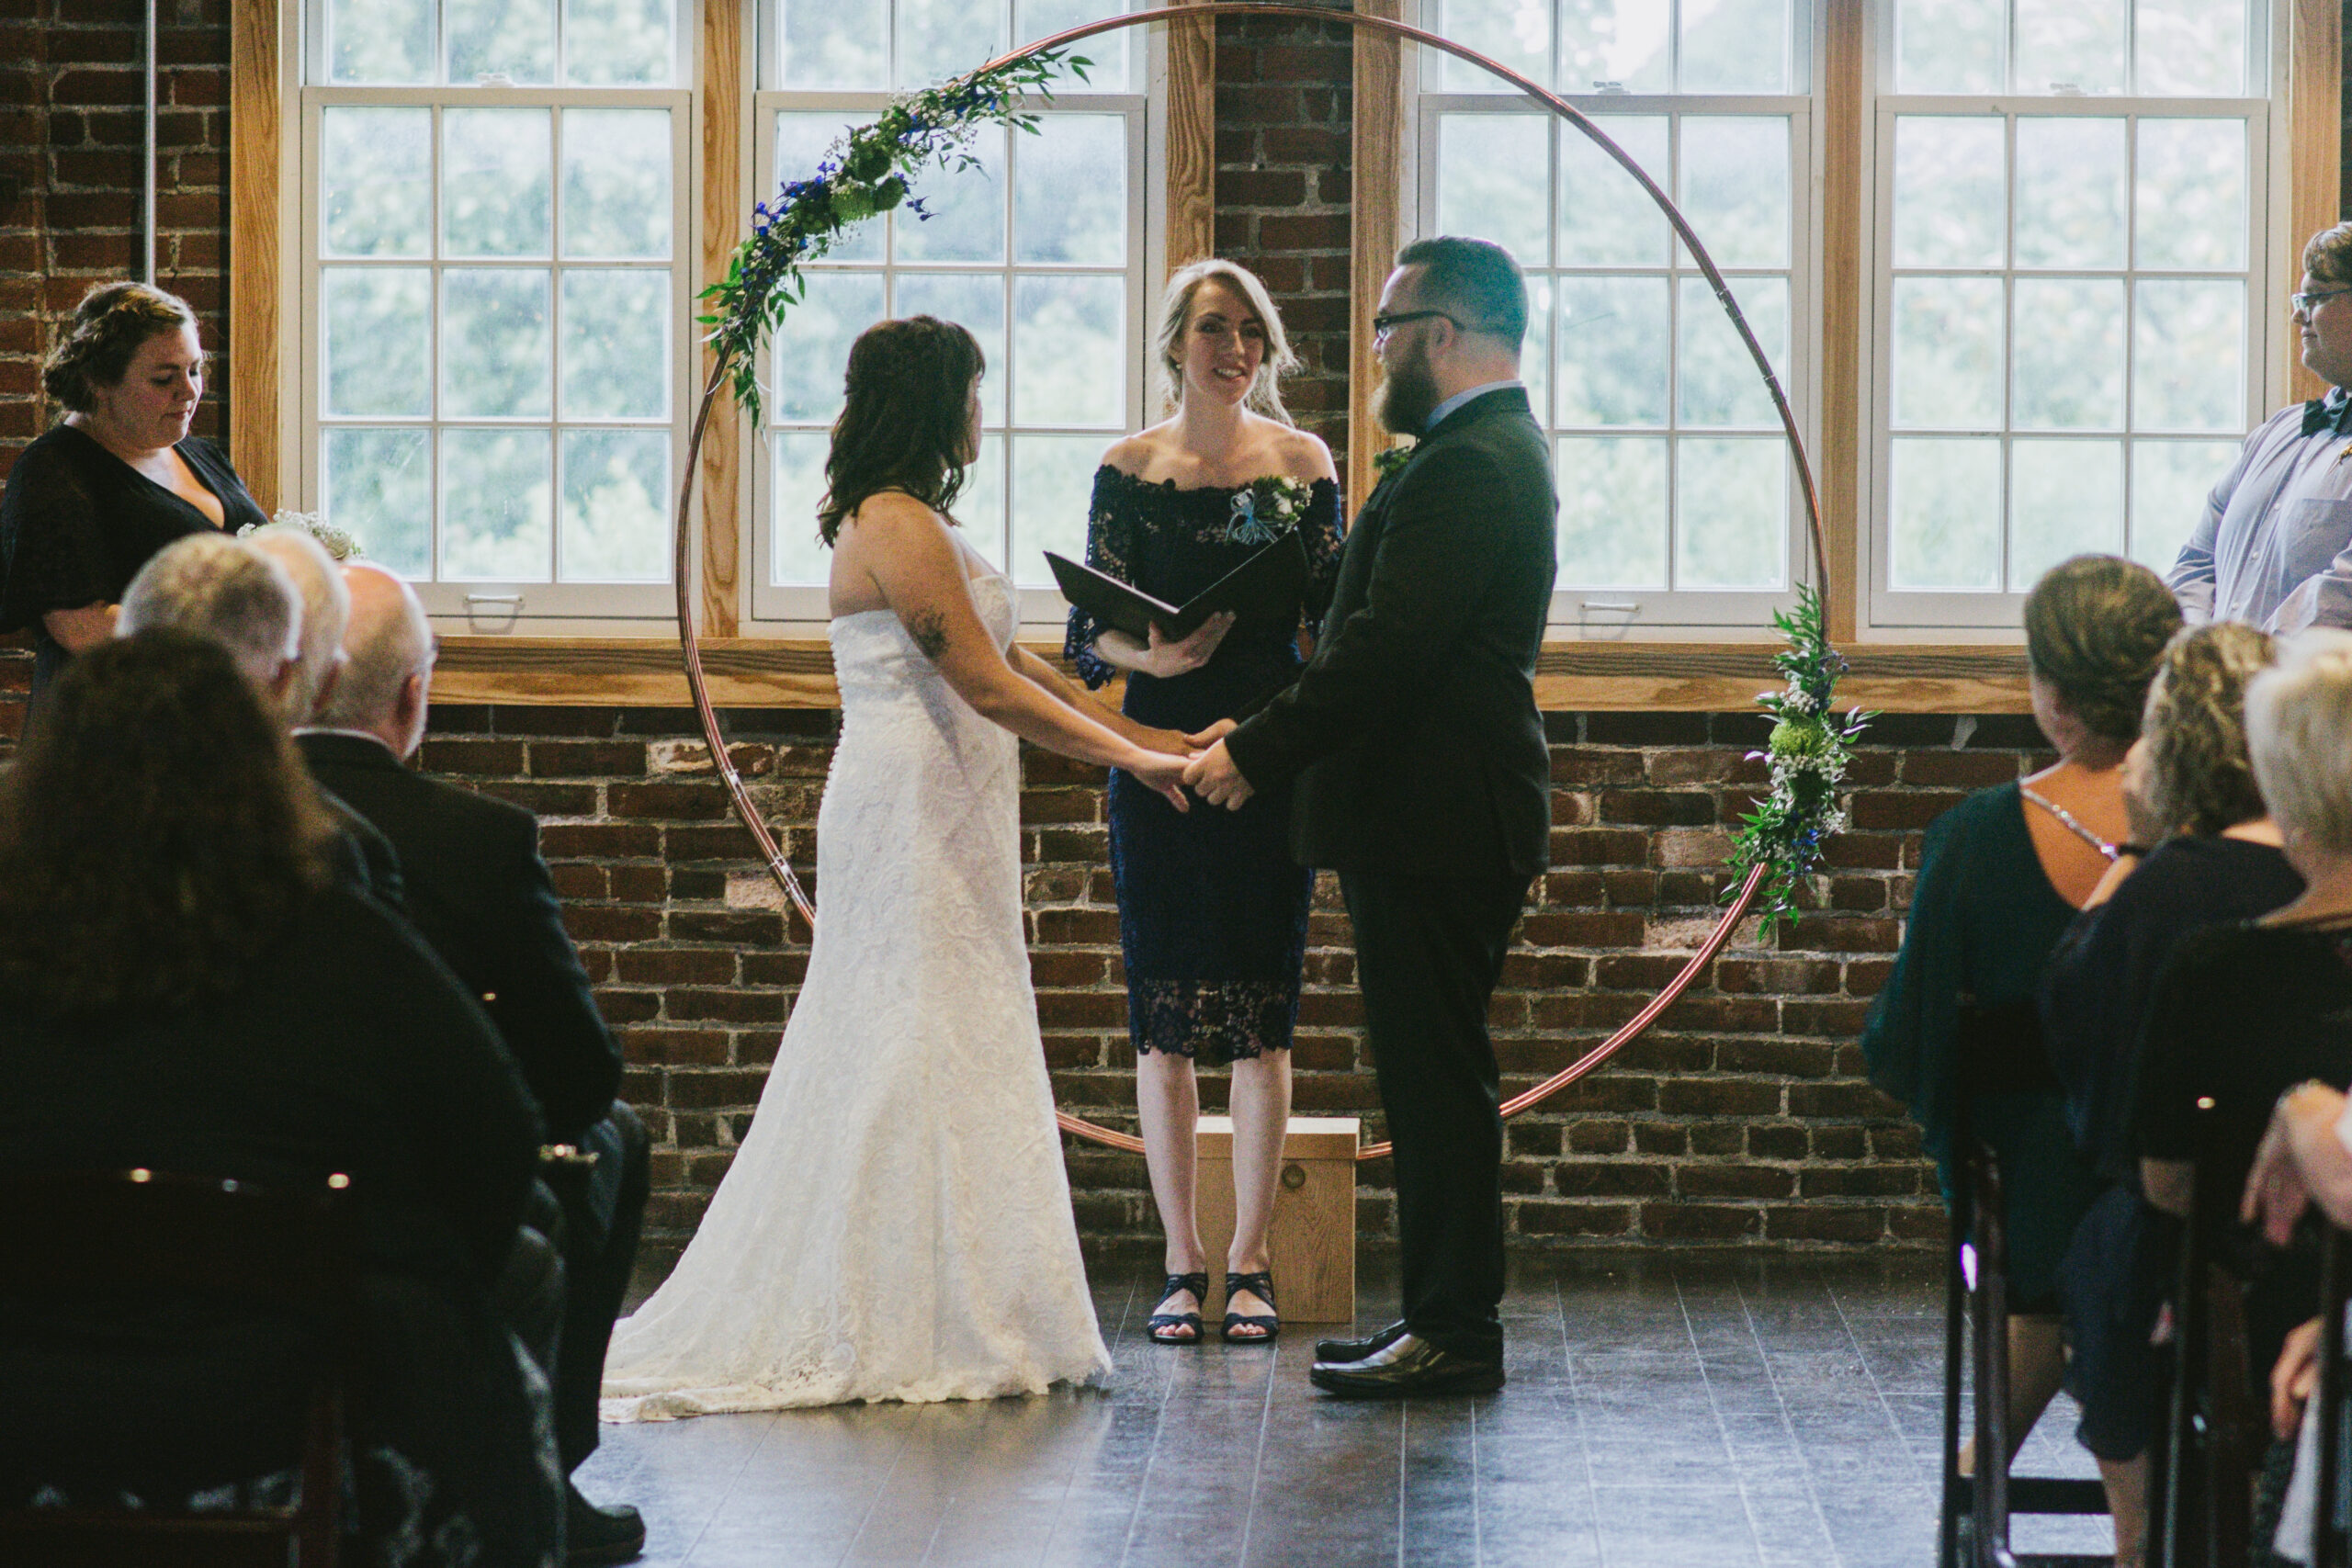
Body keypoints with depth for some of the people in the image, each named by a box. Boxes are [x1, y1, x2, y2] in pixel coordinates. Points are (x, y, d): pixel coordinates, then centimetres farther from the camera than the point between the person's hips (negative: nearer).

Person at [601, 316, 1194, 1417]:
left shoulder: (908, 522, 17)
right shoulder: (899, 527, -15)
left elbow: (1007, 657, 19)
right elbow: (987, 685, -19)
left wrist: (1144, 735, 16)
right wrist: (1130, 758, -13)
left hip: (938, 824, 10)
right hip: (913, 819, -10)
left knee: (923, 1063, 10)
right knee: (921, 1057, -7)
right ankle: (906, 1331, -4)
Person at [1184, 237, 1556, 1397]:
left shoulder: (1466, 467, -17)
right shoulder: (1494, 452, 17)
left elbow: (1387, 651, -23)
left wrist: (1256, 754, -17)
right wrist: (1267, 734, 12)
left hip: (1432, 824, -11)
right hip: (1442, 815, 11)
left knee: (1437, 1077, -6)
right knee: (1436, 1074, 14)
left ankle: (1454, 1332, -2)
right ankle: (1445, 1315, 19)